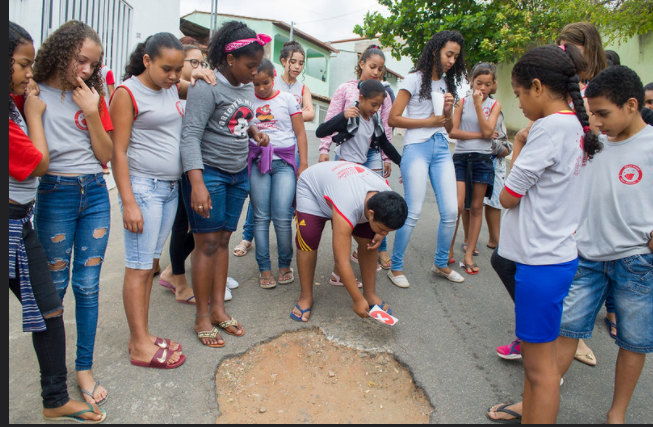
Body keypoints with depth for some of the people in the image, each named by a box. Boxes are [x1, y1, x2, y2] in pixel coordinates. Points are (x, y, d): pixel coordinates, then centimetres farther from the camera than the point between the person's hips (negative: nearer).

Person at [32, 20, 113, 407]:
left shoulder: (92, 96, 11)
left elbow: (106, 156, 3)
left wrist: (92, 113, -5)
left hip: (95, 193, 3)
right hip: (54, 193, -3)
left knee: (88, 284, 5)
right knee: (54, 285, 6)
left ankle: (85, 367, 16)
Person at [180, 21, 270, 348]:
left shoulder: (247, 87, 11)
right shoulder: (207, 87, -14)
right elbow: (190, 135, -20)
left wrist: (254, 131, 1)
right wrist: (197, 183, -29)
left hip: (237, 174, 7)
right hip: (208, 172, -7)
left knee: (223, 240, 10)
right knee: (208, 242, -2)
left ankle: (218, 309, 20)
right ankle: (202, 317, 10)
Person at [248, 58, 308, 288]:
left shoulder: (288, 99, 7)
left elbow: (300, 134, 6)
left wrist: (303, 164, 0)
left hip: (284, 162, -1)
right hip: (257, 161, 2)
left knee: (282, 217, -8)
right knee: (261, 217, 1)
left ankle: (285, 265, 10)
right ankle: (264, 268, 10)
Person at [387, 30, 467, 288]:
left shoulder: (447, 83, 18)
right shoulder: (415, 79, 0)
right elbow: (393, 119, -7)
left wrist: (448, 111, 0)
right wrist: (429, 121, -9)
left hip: (441, 148, 6)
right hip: (417, 147, -6)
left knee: (451, 211, 2)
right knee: (413, 212, -7)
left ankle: (441, 264, 21)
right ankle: (395, 267, 9)